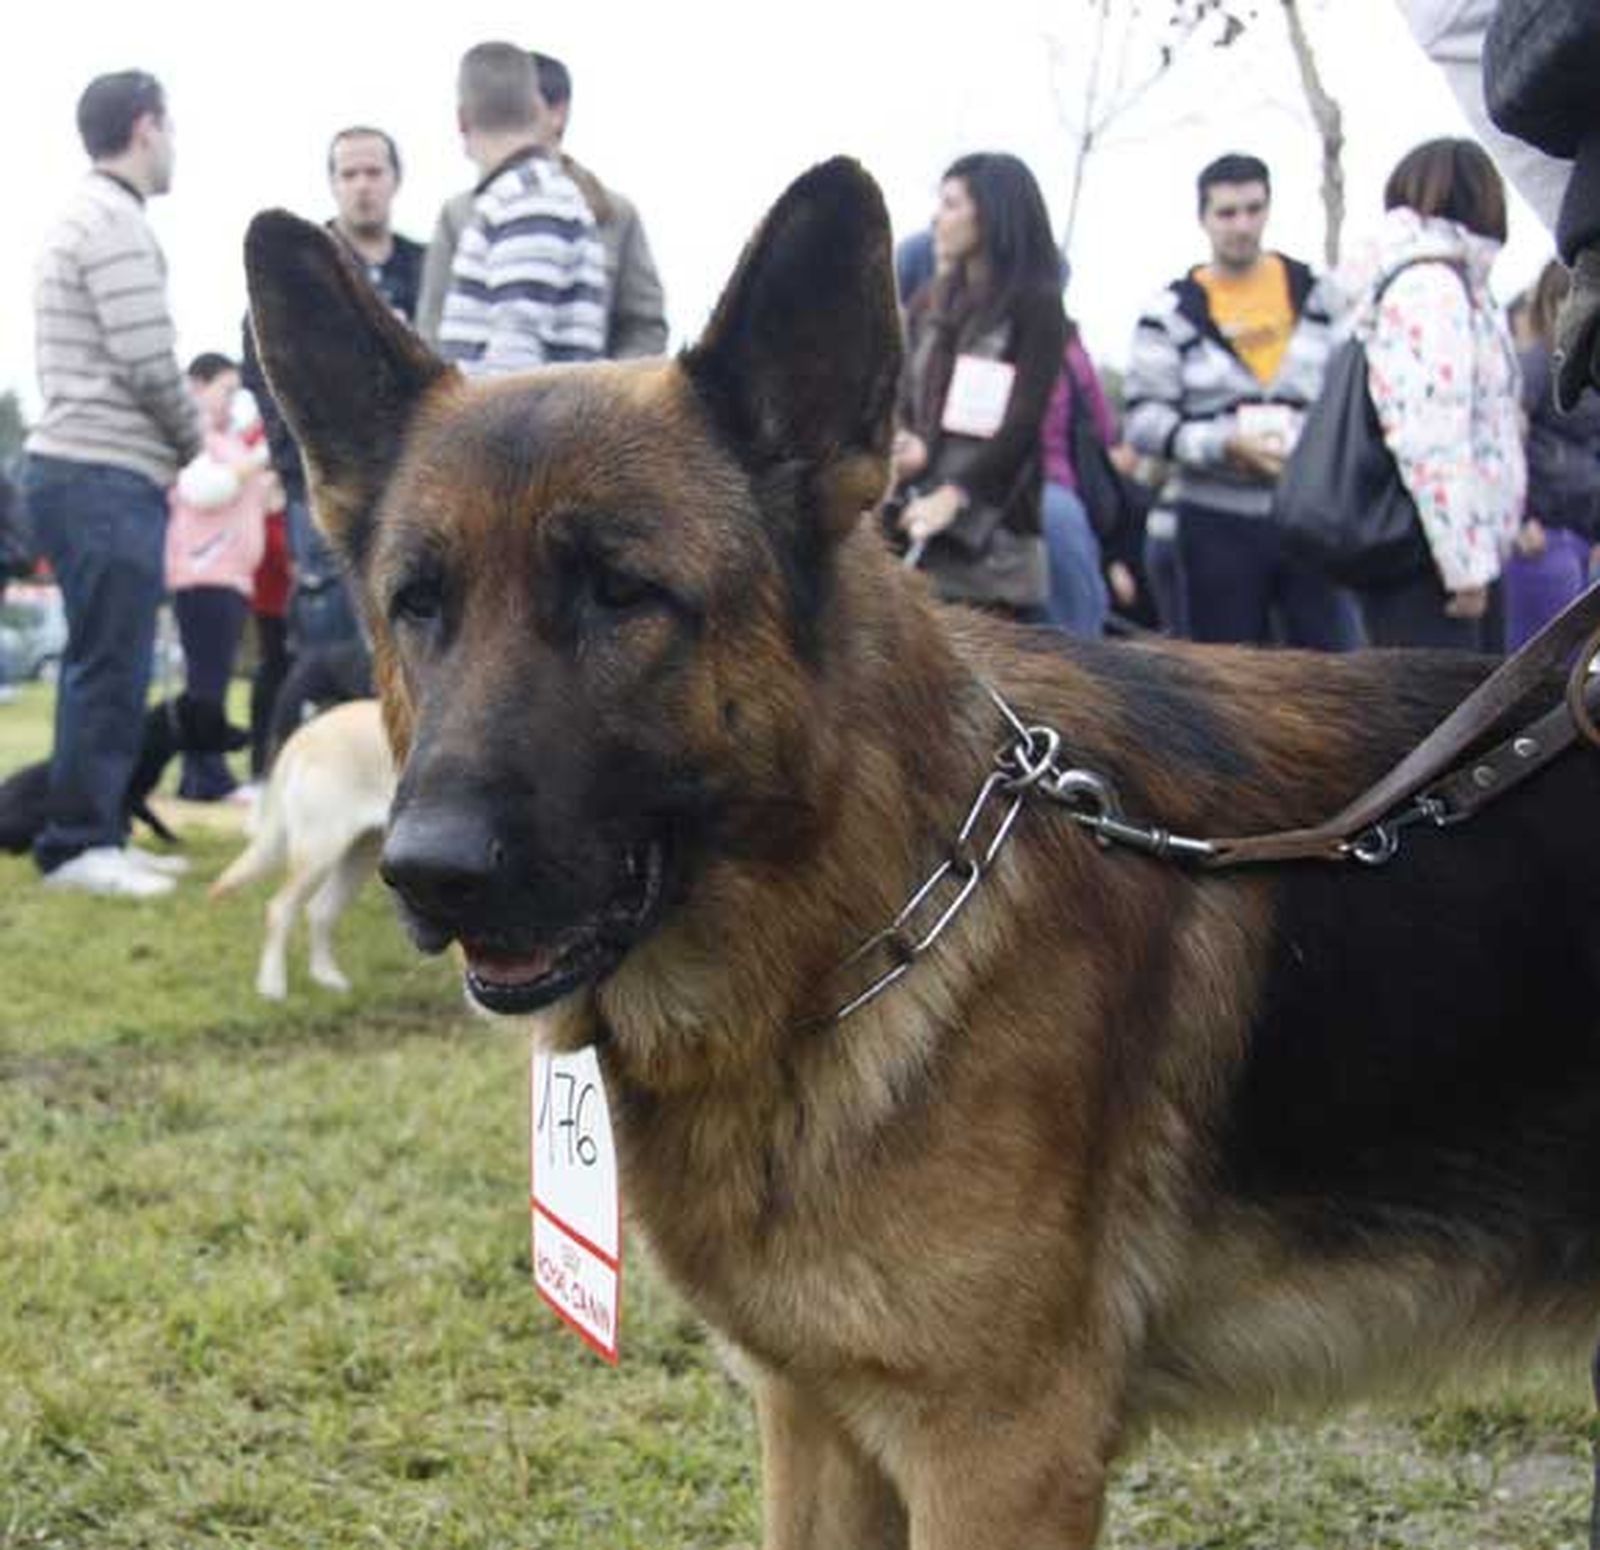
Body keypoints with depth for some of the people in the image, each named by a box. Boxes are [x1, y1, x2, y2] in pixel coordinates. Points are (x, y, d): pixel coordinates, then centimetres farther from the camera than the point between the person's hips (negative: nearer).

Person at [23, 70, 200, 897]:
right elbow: (149, 364, -17)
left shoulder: (87, 218, 21)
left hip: (91, 472, 10)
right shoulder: (115, 221, -12)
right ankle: (75, 843, -3)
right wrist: (195, 443, 0)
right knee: (108, 667, -7)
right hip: (104, 477, -10)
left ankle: (93, 833, 19)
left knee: (107, 665, 13)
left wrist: (173, 445, 11)